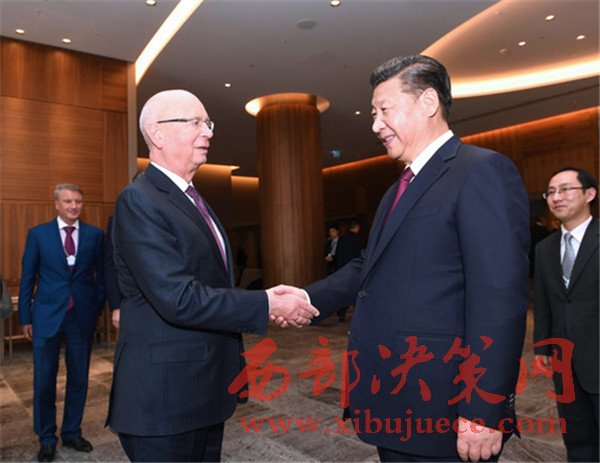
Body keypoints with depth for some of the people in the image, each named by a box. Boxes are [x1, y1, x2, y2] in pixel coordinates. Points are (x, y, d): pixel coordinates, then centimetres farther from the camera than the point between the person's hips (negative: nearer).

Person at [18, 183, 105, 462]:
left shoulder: (95, 235, 1)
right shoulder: (38, 234, 1)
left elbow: (101, 274, 6)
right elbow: (27, 278, 3)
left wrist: (98, 308, 3)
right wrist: (25, 317, 2)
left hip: (82, 316, 1)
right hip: (47, 316, -1)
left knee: (79, 378, 12)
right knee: (44, 380, 8)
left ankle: (72, 433, 30)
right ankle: (46, 439, 26)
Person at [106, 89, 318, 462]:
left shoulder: (196, 201, 12)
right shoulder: (139, 201, -17)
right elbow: (179, 299, -26)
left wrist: (266, 300, 3)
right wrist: (268, 305, -20)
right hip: (164, 396, -8)